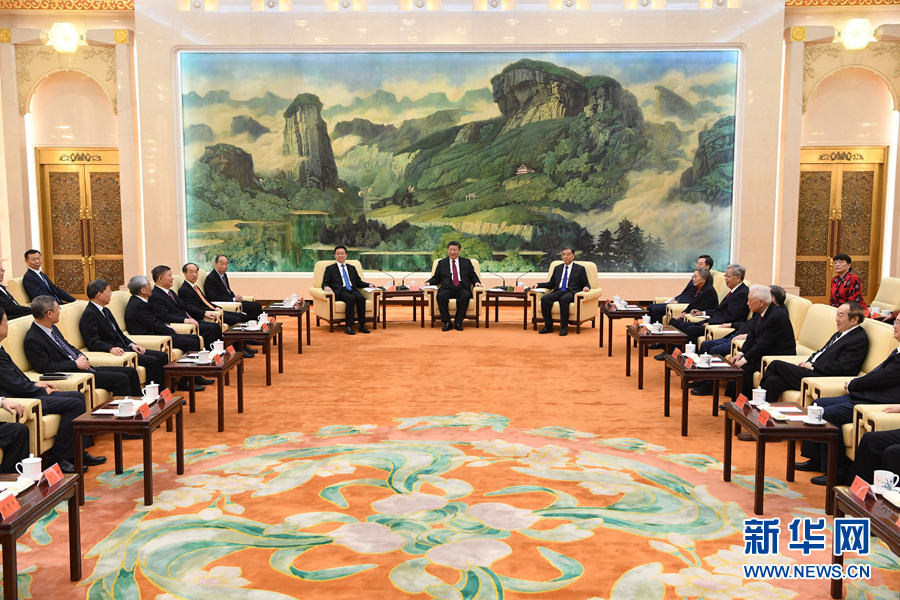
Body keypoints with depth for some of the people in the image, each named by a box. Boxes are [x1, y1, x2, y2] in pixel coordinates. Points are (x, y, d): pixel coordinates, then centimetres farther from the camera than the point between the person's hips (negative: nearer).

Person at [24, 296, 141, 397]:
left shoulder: (52, 328, 14)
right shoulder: (33, 340, -14)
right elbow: (45, 367, -21)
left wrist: (81, 356, 4)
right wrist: (76, 364, -16)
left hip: (83, 367, 10)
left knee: (131, 372, 5)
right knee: (121, 379, -22)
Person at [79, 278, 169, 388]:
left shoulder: (106, 311, 20)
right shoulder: (89, 314, -10)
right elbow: (92, 342, -20)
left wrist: (131, 345, 4)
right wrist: (111, 348, -35)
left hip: (123, 347, 10)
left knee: (162, 356, 0)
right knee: (152, 361, -24)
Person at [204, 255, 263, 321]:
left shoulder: (224, 275, 13)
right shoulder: (210, 278, -14)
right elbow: (215, 298, -20)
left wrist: (235, 296, 1)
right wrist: (233, 299, -18)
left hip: (231, 300, 9)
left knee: (258, 305, -2)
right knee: (253, 307, -21)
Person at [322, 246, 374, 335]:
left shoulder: (352, 268, 28)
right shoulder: (330, 268, 18)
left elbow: (359, 282, 26)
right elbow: (325, 283, 10)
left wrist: (369, 285, 8)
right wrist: (326, 287, -14)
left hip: (352, 290, 3)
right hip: (340, 292, -3)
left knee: (361, 298, -32)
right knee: (351, 298, -36)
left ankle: (362, 325, -28)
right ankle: (348, 326, -36)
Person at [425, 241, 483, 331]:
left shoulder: (466, 262, 21)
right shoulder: (442, 263, 22)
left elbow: (473, 276, 17)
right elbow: (436, 278, 19)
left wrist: (476, 282, -5)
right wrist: (429, 282, -2)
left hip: (462, 288, 0)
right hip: (448, 288, 0)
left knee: (465, 296, -36)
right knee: (440, 296, -34)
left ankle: (458, 322, -29)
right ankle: (447, 322, -28)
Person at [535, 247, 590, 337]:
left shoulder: (580, 269, 13)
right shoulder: (557, 268, 23)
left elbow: (586, 284, 11)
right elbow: (551, 284, 25)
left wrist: (586, 287, -14)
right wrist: (538, 285, 12)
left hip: (571, 292, -4)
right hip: (558, 291, 4)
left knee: (563, 299, -39)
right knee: (544, 298, -27)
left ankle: (564, 327, -31)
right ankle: (548, 326, -20)